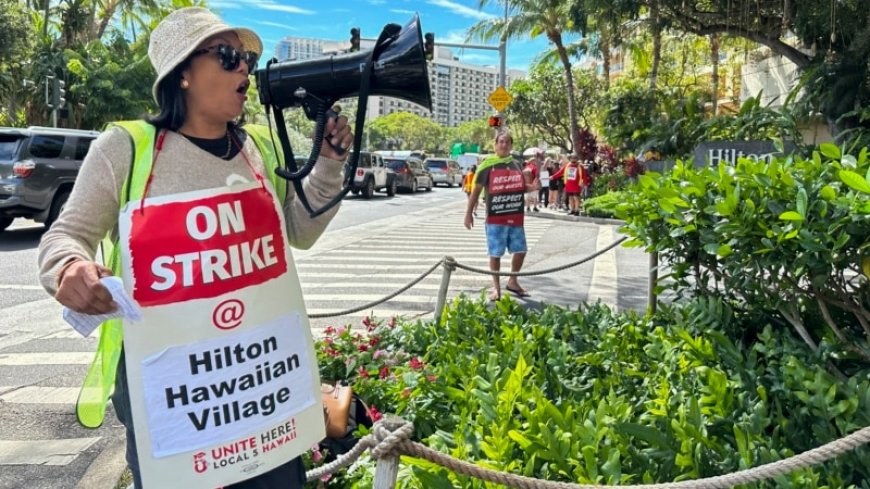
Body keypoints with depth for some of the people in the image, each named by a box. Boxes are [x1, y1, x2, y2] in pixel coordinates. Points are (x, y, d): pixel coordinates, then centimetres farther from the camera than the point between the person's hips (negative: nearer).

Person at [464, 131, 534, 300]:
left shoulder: (518, 164, 9)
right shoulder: (487, 164, -6)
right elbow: (476, 190, -2)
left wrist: (533, 187, 0)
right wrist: (469, 213, -4)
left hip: (516, 218, 5)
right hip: (495, 219, -5)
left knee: (520, 250, 10)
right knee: (495, 253, 2)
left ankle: (512, 282, 30)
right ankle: (496, 288, 16)